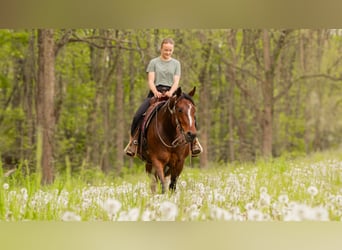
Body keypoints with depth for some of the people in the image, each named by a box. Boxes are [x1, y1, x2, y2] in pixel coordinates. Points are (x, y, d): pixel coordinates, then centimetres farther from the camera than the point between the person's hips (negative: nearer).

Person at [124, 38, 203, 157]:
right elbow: (151, 81, -1)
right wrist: (156, 92, -22)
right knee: (137, 116, -22)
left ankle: (193, 140, -12)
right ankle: (133, 140, -7)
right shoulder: (154, 62, 8)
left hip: (171, 92, 1)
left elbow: (176, 82, 2)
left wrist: (170, 92, -20)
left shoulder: (176, 63, 13)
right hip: (155, 92, -1)